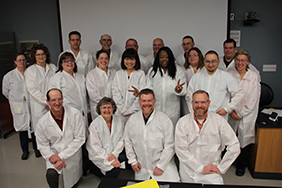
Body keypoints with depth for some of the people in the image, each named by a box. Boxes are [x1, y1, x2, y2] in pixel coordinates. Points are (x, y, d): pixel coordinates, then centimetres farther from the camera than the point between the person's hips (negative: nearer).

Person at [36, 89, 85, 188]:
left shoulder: (75, 114, -16)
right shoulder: (42, 122, -9)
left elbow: (80, 138, -14)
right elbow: (42, 145, 0)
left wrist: (60, 156, -16)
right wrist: (53, 159, -17)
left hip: (72, 155, 0)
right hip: (54, 154, 1)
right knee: (51, 175, -27)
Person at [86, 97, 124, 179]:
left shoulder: (118, 120, 0)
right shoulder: (94, 125, -12)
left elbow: (121, 139, 2)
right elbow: (95, 147, -13)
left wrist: (114, 154, -11)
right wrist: (110, 160, -17)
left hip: (113, 154, 5)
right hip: (99, 156, -4)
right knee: (115, 170, -20)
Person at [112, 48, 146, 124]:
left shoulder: (141, 74, 1)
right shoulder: (118, 74, 9)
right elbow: (115, 92, 3)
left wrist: (132, 110, -8)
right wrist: (123, 109, -5)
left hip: (135, 112, -2)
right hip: (120, 112, 2)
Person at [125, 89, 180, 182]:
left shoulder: (164, 119, -8)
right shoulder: (132, 119, 3)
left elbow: (169, 146, -8)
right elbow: (128, 141, 13)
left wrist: (160, 166, -8)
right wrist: (132, 161, 8)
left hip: (163, 167, -3)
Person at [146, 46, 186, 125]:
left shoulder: (179, 70, 2)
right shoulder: (152, 71, 6)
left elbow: (184, 91, -4)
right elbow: (149, 87, 5)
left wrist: (178, 90, -27)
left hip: (172, 110, 0)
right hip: (156, 109, 1)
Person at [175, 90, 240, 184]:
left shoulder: (219, 121, -1)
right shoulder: (182, 122, -3)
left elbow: (234, 147, -1)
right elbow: (180, 149, -8)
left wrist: (221, 168, -3)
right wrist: (201, 168, -10)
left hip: (211, 172, -2)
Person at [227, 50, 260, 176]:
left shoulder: (254, 77, -4)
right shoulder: (229, 75, 0)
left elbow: (253, 99, -5)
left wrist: (240, 114, -7)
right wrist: (231, 110, -9)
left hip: (247, 115, -1)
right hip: (231, 114, 1)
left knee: (244, 138, 7)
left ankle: (241, 165, 28)